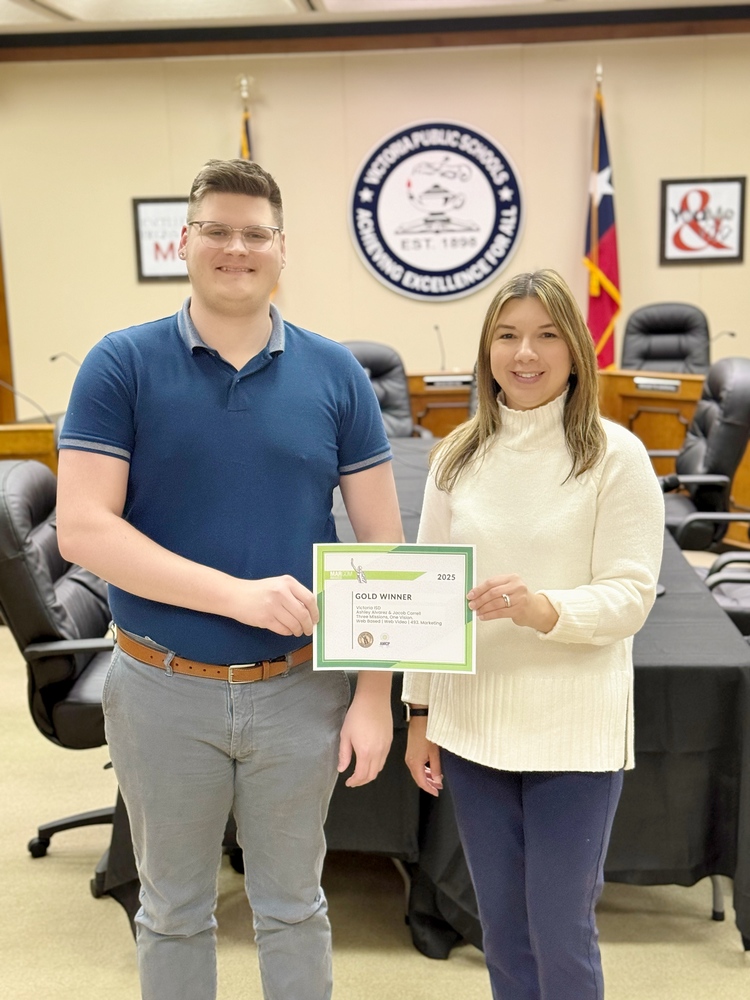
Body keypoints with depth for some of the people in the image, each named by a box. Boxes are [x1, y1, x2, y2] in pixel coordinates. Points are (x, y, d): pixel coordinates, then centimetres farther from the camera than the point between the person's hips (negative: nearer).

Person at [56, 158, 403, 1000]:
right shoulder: (121, 364, -7)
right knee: (173, 908, 18)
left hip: (299, 687, 1)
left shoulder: (335, 374, -2)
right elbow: (82, 529, -14)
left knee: (291, 905, 19)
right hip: (163, 686, -1)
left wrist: (374, 695, -5)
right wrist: (236, 593, -23)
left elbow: (381, 541, -1)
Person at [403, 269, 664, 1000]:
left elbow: (630, 596, -10)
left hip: (573, 732, -3)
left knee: (561, 933, 7)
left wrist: (540, 608, -29)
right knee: (500, 926, 17)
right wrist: (420, 714, 7)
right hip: (471, 725, 4)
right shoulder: (457, 455, 4)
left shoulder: (616, 456, -7)